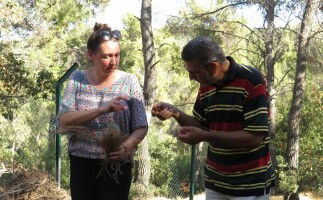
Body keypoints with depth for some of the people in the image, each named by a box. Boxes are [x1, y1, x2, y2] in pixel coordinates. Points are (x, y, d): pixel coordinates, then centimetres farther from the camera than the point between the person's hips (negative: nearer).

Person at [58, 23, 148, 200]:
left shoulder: (129, 81, -4)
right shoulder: (77, 79, 0)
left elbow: (141, 127, -5)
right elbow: (64, 121, -12)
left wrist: (126, 147, -26)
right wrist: (102, 109, -26)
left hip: (116, 164, -1)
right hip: (81, 164, 1)